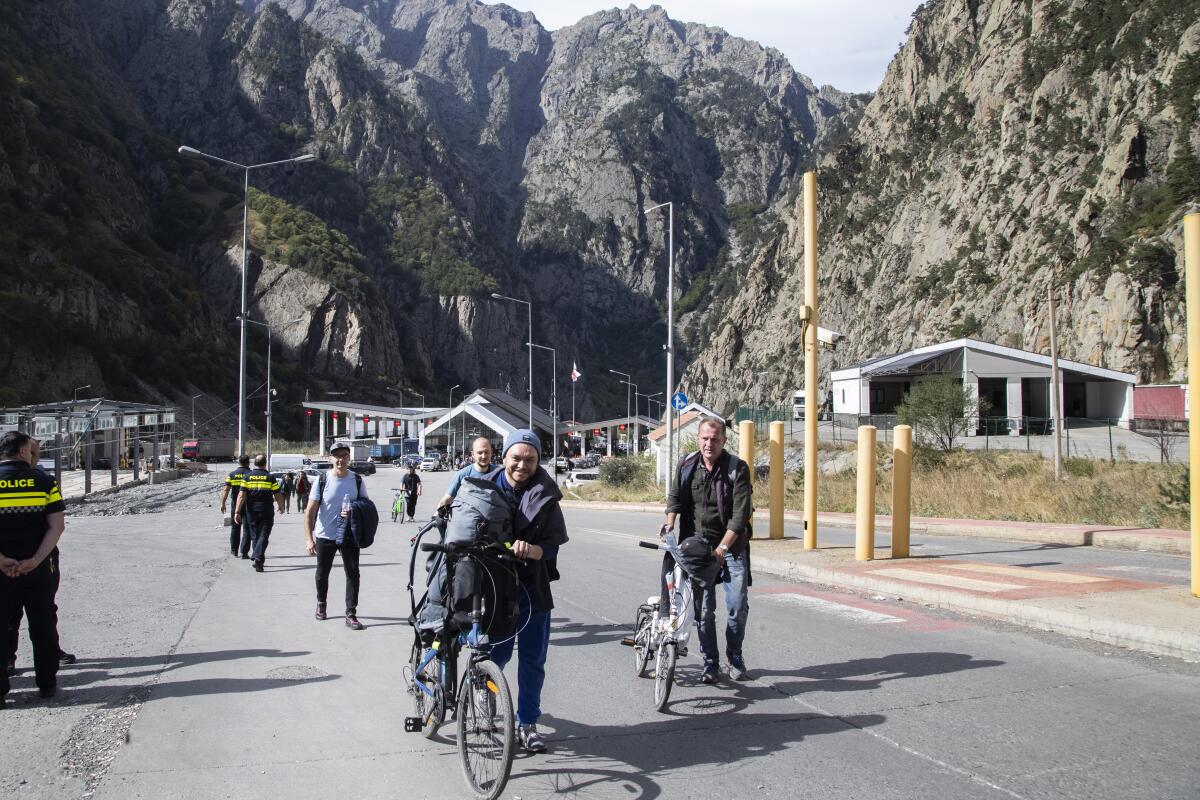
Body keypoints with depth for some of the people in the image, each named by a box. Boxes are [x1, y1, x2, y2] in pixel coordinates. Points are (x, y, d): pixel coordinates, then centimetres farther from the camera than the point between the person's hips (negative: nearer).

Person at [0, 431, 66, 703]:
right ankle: (47, 683, 21)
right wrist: (35, 560, -11)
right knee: (43, 626, 13)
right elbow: (57, 526, -8)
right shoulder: (44, 480, -2)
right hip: (39, 569, 1)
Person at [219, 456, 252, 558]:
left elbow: (225, 490, -6)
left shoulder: (232, 474, 2)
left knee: (235, 528, 17)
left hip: (235, 504, 2)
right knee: (247, 529, 2)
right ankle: (244, 552, -4)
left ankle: (234, 550, 23)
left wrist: (222, 503, -4)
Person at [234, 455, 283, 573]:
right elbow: (278, 495, 1)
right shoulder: (270, 477, -2)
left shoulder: (247, 476, 1)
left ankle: (258, 559, 20)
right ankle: (258, 558, -21)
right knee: (263, 535, -2)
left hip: (251, 511, 2)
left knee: (254, 536, 15)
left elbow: (241, 495, -6)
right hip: (267, 512, -2)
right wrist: (281, 507, 19)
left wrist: (237, 511, -5)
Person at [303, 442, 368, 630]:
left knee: (353, 574, -6)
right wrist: (309, 539, -16)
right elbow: (310, 511, -10)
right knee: (322, 573, 15)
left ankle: (351, 614, 0)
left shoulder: (357, 480, -3)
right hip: (325, 536, -1)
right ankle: (321, 604, 39)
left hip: (349, 536, 1)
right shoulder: (322, 480, -10)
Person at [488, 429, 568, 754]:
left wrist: (533, 550, -27)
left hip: (532, 589, 0)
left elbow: (554, 543, -8)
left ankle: (527, 723, 20)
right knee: (496, 654, 7)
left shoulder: (545, 496, -4)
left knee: (533, 660, 5)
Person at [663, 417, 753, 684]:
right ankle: (710, 663, 13)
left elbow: (740, 514, -17)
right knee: (703, 609, 1)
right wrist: (669, 524, -7)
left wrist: (722, 547, -23)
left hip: (732, 545, -2)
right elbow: (675, 496, 12)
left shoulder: (737, 468, -12)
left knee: (738, 605, -5)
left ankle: (735, 657, 17)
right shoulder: (687, 465, -1)